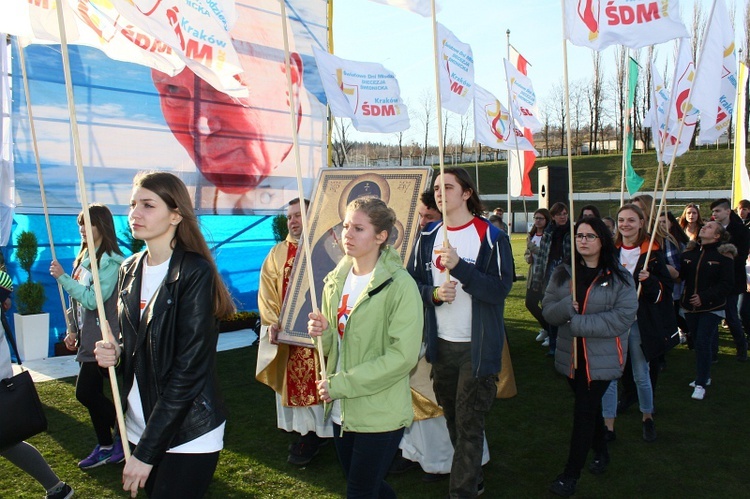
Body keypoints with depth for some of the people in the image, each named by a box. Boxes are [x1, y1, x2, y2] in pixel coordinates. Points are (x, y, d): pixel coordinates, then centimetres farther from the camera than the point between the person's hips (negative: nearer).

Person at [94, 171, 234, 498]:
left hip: (187, 434, -6)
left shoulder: (195, 272, -17)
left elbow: (189, 368, -20)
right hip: (139, 425, 7)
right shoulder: (130, 270, 4)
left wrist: (146, 452, -18)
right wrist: (114, 352, -8)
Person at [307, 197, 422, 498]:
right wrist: (322, 333, -11)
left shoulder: (399, 285, -16)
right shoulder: (336, 280, 4)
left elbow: (404, 356, -21)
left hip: (381, 415, -6)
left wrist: (341, 384, -19)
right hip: (342, 411, 6)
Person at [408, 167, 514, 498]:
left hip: (478, 346, -5)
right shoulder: (428, 237, 5)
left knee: (469, 421, 0)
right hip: (440, 343, 5)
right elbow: (413, 282, 7)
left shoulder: (492, 237, -9)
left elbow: (501, 288, -17)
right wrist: (434, 294, -14)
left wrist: (459, 265, -26)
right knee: (451, 416, 18)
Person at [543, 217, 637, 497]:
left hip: (602, 358, -4)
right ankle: (601, 452, 42)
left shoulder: (618, 277, -8)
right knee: (589, 406, 18)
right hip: (571, 355, 4)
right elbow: (548, 311, 1)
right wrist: (567, 306, -23)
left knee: (584, 411, -3)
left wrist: (578, 322, -21)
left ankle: (571, 475, 7)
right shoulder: (562, 273, 5)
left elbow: (624, 317, -17)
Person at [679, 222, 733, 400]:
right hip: (690, 307, 5)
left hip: (712, 308, -4)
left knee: (703, 343, -9)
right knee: (697, 342, 13)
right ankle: (704, 376, 30)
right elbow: (679, 275, 1)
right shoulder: (689, 253, 6)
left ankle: (701, 384, 0)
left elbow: (727, 284, -10)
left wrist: (704, 297, -18)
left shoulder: (723, 256, -7)